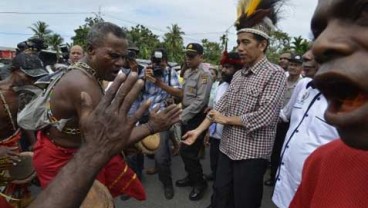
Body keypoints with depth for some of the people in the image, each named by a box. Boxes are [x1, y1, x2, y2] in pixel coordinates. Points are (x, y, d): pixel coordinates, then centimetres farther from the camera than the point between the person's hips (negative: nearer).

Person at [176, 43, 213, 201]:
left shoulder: (204, 74, -17)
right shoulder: (187, 72, 11)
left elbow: (200, 101, -23)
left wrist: (181, 116, -20)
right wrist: (181, 113, 8)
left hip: (196, 117, -8)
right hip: (186, 116, 8)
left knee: (188, 151, -3)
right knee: (186, 150, 16)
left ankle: (200, 183, 16)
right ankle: (191, 177, 35)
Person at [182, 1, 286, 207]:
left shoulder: (275, 74, -12)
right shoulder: (238, 75, 10)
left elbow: (265, 116, -21)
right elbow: (221, 105, 7)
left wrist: (227, 119, -10)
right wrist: (198, 130, -1)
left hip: (251, 154, -6)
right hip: (227, 149, 7)